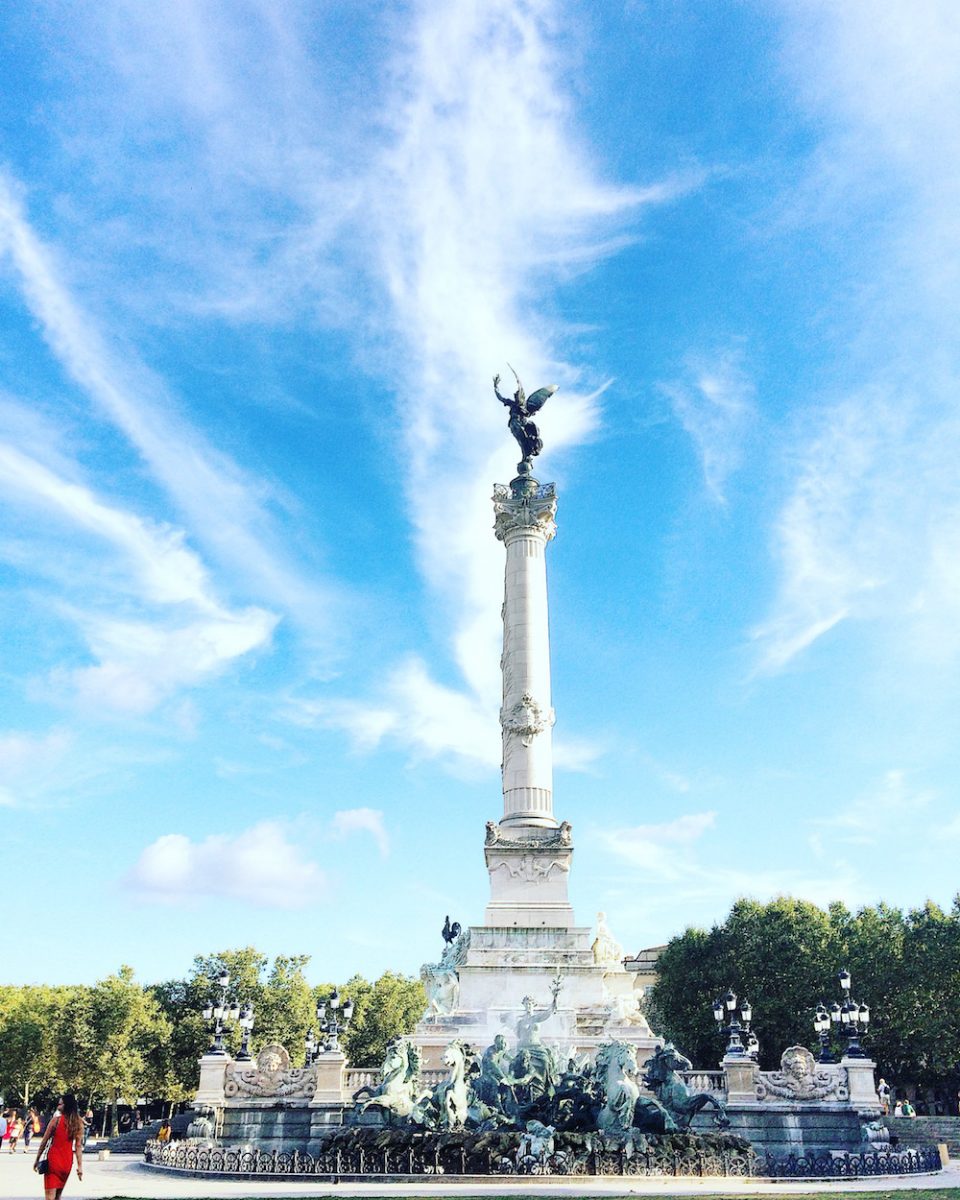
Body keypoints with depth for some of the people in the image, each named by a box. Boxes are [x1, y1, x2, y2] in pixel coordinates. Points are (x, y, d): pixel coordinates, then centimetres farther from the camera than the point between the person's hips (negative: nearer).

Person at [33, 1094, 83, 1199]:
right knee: (57, 1196, 19)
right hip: (67, 1162, 4)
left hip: (54, 1160, -4)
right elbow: (79, 1145, -1)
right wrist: (80, 1166, 0)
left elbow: (44, 1141, -5)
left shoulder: (57, 1120, -10)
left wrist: (37, 1159, 6)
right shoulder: (79, 1123, 1)